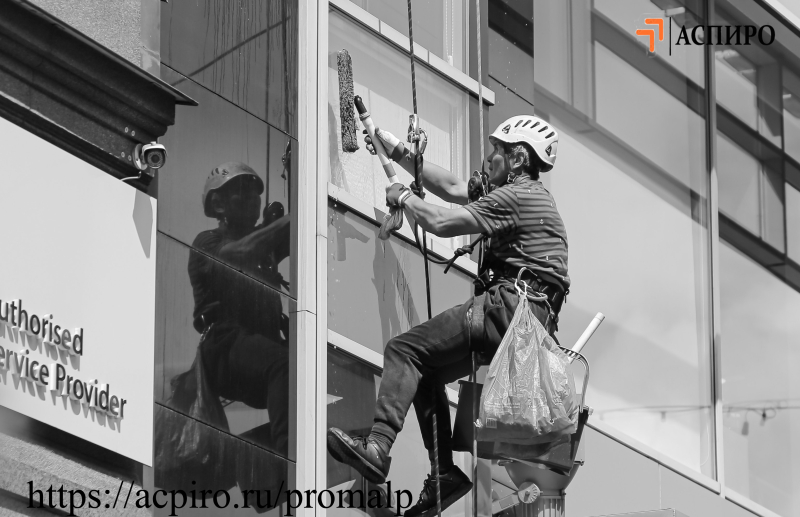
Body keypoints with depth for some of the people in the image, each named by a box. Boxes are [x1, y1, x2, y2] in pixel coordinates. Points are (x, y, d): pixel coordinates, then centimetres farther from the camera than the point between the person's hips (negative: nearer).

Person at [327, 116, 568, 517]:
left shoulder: (514, 198, -7)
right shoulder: (530, 195, 25)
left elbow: (441, 223, -12)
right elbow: (452, 188, 28)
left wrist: (404, 198, 7)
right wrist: (397, 151, 27)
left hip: (508, 307, -10)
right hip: (532, 320, 10)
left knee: (405, 350, -17)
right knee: (426, 371, 17)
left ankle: (377, 448, -33)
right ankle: (444, 472, 8)